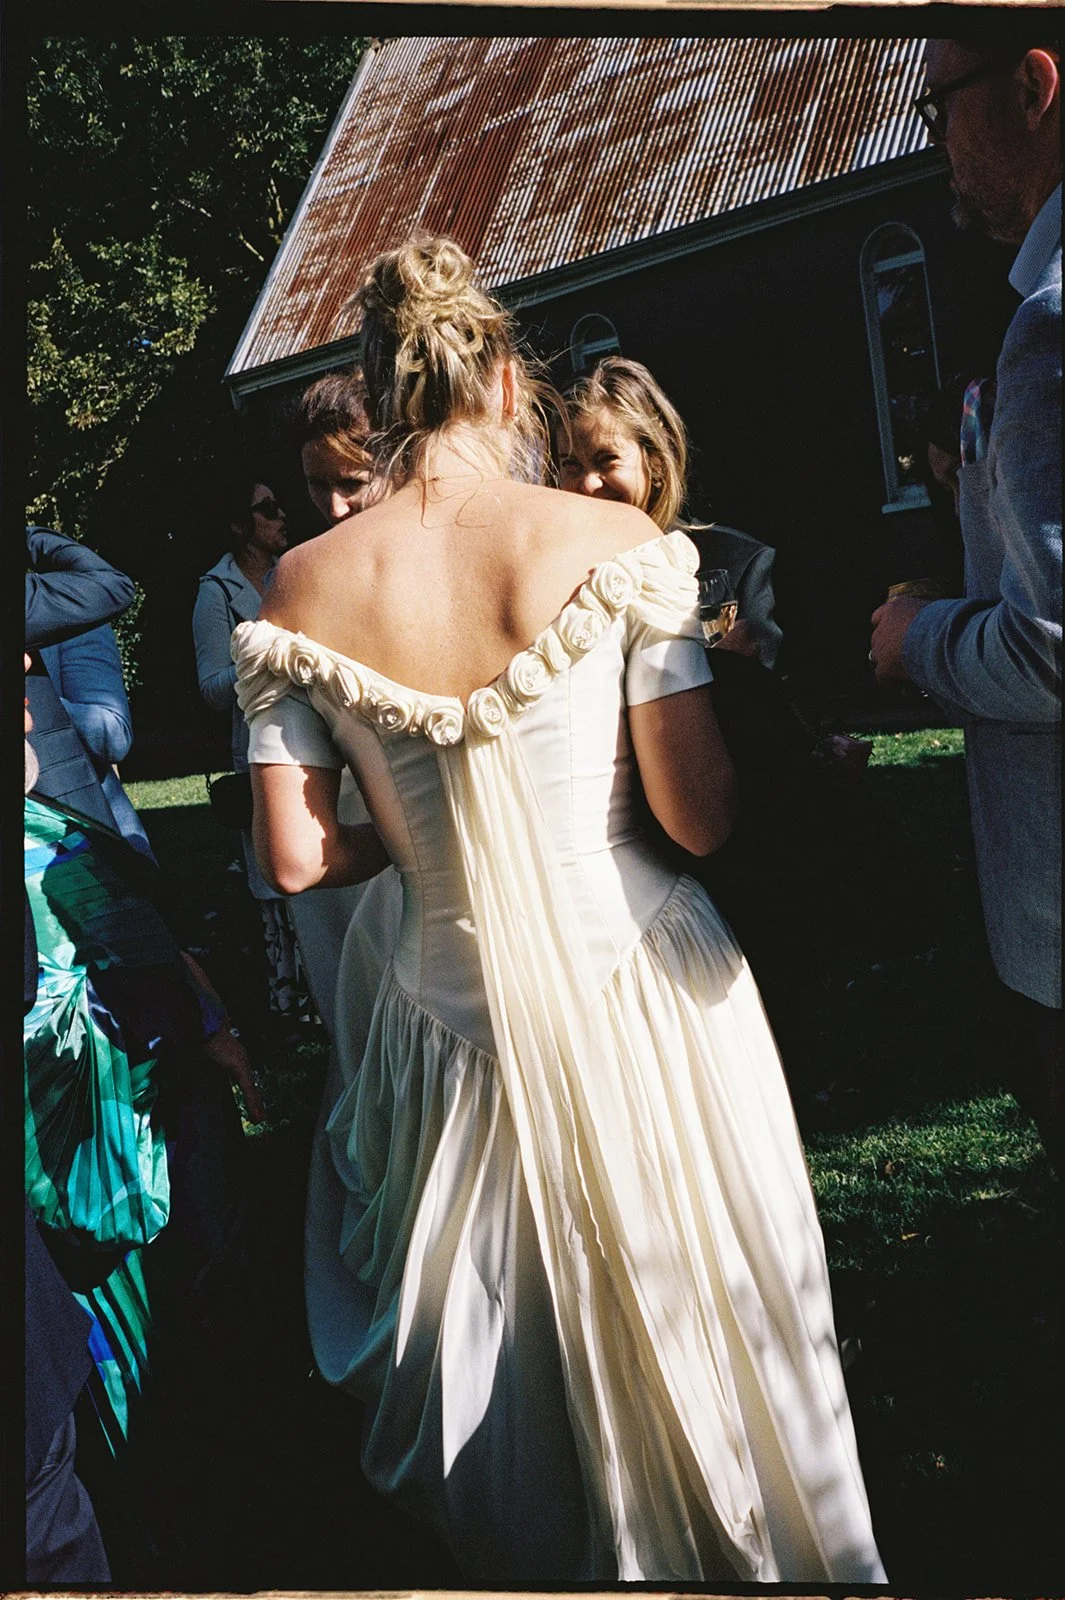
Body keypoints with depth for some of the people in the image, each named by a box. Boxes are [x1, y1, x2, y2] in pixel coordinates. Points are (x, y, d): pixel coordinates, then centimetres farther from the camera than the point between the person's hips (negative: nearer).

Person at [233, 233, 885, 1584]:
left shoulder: (302, 590, -7)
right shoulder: (614, 542, -13)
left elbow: (294, 857, -7)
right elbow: (700, 818, -13)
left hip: (463, 1009, 2)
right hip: (642, 985, -2)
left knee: (516, 1353, 24)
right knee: (692, 1318, 20)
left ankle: (548, 1566, 45)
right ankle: (741, 1545, 40)